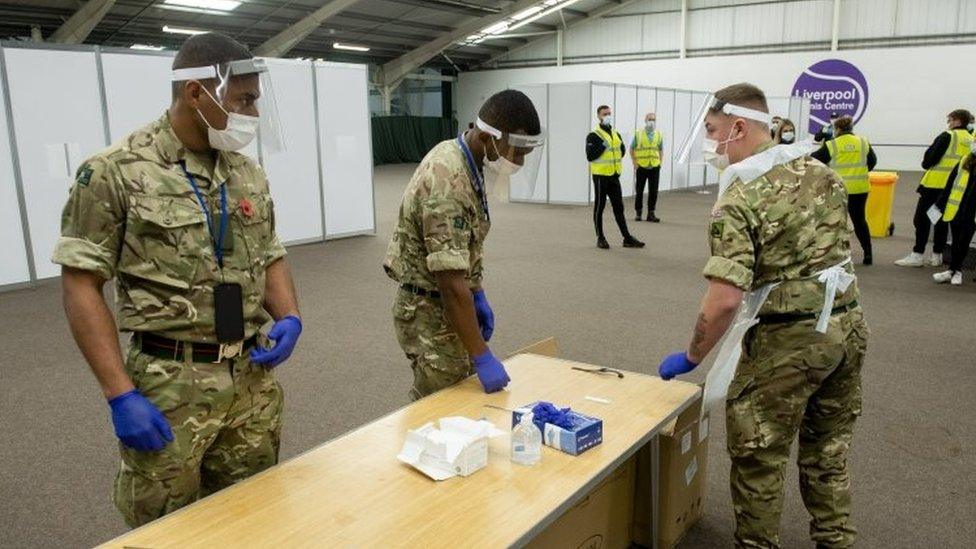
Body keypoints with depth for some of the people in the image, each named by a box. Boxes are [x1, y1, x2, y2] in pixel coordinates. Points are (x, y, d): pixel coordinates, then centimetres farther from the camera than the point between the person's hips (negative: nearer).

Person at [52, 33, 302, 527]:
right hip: (170, 385, -4)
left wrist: (290, 317, -4)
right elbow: (81, 286, -9)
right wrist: (121, 395, -14)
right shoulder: (116, 171, -10)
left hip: (253, 378, 5)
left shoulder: (249, 174, 7)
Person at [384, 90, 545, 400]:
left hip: (446, 303, 10)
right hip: (430, 312, -9)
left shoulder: (457, 156, 2)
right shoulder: (447, 185, -29)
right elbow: (451, 285, -30)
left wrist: (478, 295, 13)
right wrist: (481, 356, -26)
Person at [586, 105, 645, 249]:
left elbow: (622, 151, 23)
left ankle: (627, 238, 12)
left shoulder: (616, 134, 13)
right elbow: (590, 156, -17)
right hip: (600, 176, -6)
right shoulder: (594, 136, -9)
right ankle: (600, 238, 13)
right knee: (599, 207, 3)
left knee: (619, 207, 9)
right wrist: (603, 145, -19)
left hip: (614, 176, 7)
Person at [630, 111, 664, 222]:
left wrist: (660, 162, 4)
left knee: (653, 191, 2)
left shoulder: (659, 135, 7)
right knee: (639, 191, 5)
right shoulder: (638, 134, 0)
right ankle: (638, 213, 16)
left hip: (655, 167, 2)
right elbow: (632, 149, 4)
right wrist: (635, 163, -4)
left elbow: (661, 150, 15)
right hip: (641, 167, -2)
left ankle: (651, 213, 9)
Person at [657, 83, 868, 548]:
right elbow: (838, 247, 16)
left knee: (758, 454, 9)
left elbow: (725, 299, -25)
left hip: (787, 339, -8)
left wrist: (692, 357, -12)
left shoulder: (738, 199, -18)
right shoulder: (821, 172, 6)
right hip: (847, 325, 8)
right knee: (827, 448, 22)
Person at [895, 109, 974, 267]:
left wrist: (926, 164, 8)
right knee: (942, 220, 13)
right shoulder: (971, 140, 9)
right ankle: (936, 255, 17)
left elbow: (930, 158, -12)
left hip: (935, 183, -6)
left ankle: (917, 254, -1)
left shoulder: (947, 136, -8)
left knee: (922, 218, 0)